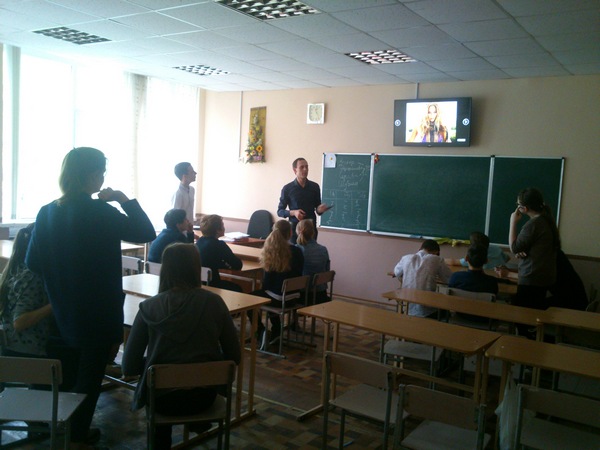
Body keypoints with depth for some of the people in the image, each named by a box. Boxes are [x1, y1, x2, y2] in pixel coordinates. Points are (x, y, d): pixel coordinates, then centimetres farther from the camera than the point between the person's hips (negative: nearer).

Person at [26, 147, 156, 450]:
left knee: (70, 374, 24)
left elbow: (33, 262, 3)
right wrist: (125, 200, -8)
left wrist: (60, 283, 15)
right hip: (98, 313, -6)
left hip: (61, 312, 7)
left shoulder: (47, 212, 0)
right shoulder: (100, 211, -18)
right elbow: (147, 233, -14)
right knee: (89, 377, 10)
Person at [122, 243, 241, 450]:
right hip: (204, 396, 1)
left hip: (162, 398, 0)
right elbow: (234, 357, -4)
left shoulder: (149, 307, -12)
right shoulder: (214, 302, -10)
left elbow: (129, 367, -8)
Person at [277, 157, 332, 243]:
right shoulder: (287, 189, -2)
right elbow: (280, 211, 2)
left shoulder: (314, 187, 6)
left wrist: (320, 209, -9)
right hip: (295, 228, -2)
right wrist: (293, 212, -15)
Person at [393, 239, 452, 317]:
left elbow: (396, 273, 23)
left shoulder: (406, 258, 5)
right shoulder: (437, 260, -4)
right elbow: (450, 279, 6)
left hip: (406, 309, 4)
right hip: (426, 311, -4)